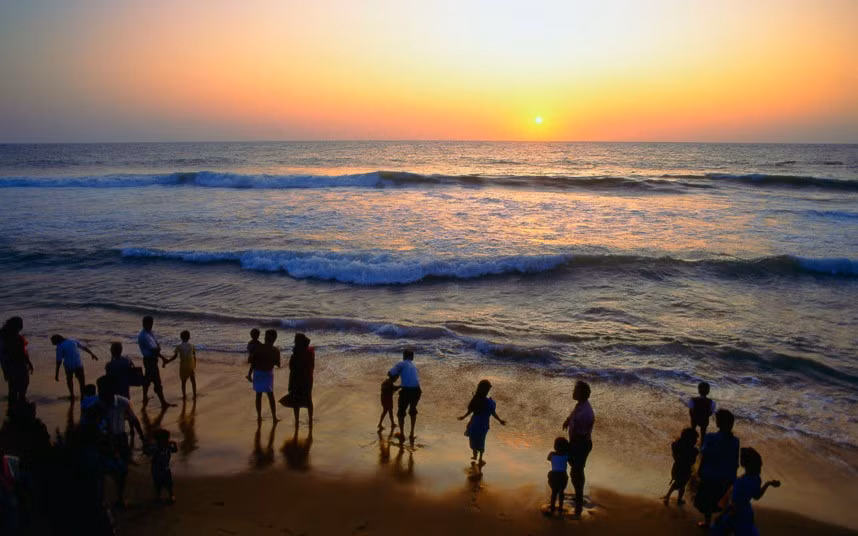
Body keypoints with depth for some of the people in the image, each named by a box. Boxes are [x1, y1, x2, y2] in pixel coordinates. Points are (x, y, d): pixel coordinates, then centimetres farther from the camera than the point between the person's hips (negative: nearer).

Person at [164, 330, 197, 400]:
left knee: (183, 381, 14)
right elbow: (195, 357, -1)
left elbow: (174, 357, -11)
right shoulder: (192, 346, -5)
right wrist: (195, 365, 12)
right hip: (191, 365, 1)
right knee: (193, 380, 12)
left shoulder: (179, 347, -10)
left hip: (183, 366, -1)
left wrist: (166, 362, -3)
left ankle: (184, 396, 19)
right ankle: (195, 395, 16)